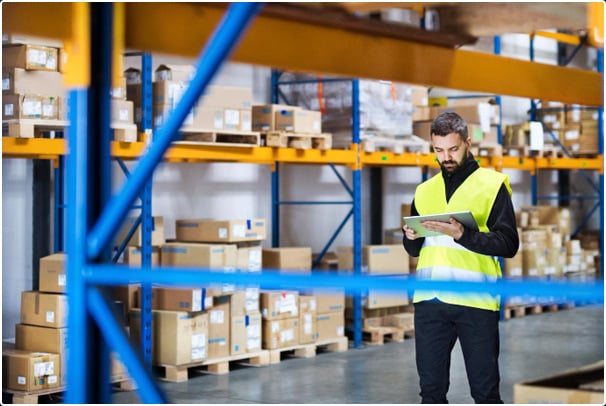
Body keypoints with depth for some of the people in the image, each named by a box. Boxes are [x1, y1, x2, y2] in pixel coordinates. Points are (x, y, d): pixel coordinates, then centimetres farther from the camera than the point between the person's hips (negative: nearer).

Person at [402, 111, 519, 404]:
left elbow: (509, 244, -7)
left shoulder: (492, 184, 2)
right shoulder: (424, 190, 17)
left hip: (475, 302, -4)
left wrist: (462, 234, -20)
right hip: (429, 301, 4)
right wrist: (411, 238, -2)